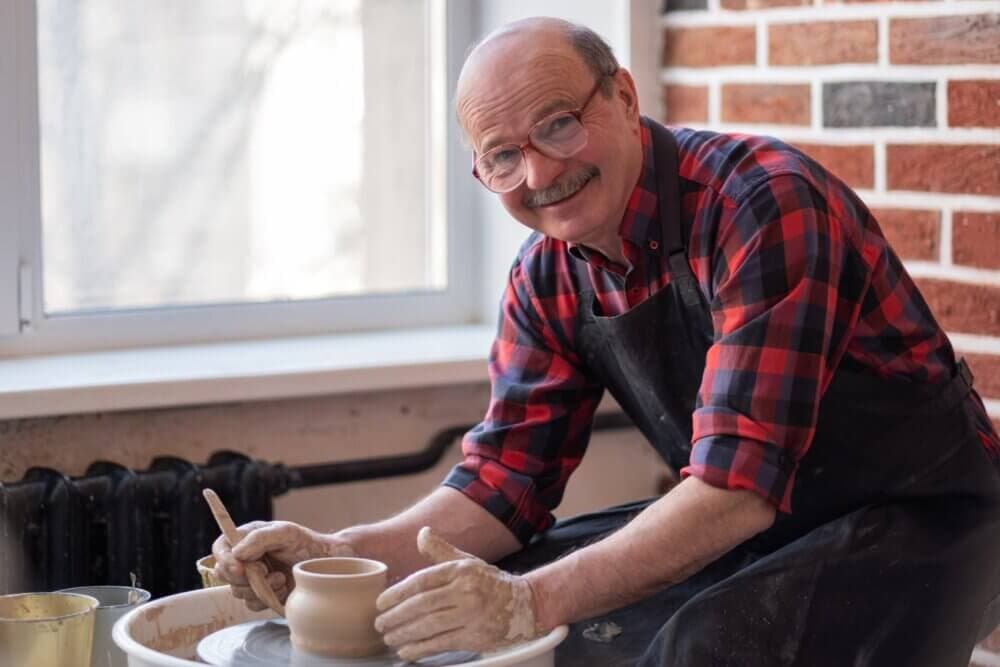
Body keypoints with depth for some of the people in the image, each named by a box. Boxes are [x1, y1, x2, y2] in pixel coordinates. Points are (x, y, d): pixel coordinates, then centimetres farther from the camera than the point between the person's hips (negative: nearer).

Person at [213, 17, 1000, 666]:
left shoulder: (764, 205, -25)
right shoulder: (548, 278, -2)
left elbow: (738, 485, -32)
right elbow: (506, 480, 1)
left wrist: (531, 601, -40)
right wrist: (339, 553, -16)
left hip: (913, 518, -6)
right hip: (738, 527, 7)